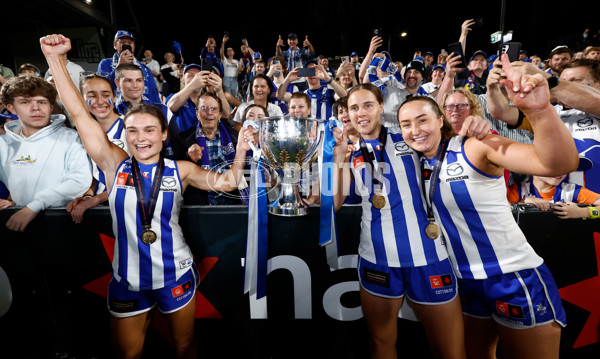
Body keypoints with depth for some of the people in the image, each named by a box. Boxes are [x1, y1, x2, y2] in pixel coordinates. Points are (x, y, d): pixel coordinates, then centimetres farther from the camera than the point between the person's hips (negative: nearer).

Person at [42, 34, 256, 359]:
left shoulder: (180, 170, -5)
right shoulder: (115, 165, -4)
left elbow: (227, 182, -8)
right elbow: (80, 115, -8)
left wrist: (240, 151, -21)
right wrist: (55, 58, -11)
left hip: (176, 275, 0)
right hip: (127, 280, 1)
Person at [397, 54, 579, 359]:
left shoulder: (475, 147, -16)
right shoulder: (421, 162, 0)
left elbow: (560, 164, -30)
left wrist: (540, 110, -44)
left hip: (515, 278, -5)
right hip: (466, 280, 6)